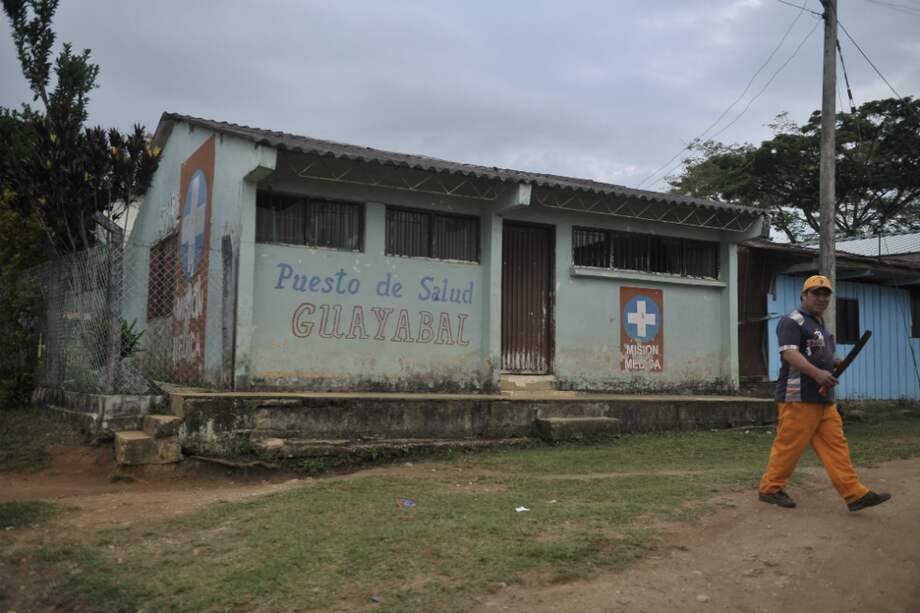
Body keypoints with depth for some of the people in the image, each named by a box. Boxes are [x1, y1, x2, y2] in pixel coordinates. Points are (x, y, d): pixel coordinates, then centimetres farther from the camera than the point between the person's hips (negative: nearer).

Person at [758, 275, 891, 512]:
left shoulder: (820, 324, 22)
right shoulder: (792, 321, -8)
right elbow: (789, 353, -22)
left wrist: (835, 362, 12)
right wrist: (817, 373, -34)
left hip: (824, 398, 9)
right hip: (799, 397, -9)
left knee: (836, 445, 4)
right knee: (789, 445, -4)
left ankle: (855, 494, 4)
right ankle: (770, 489, 9)